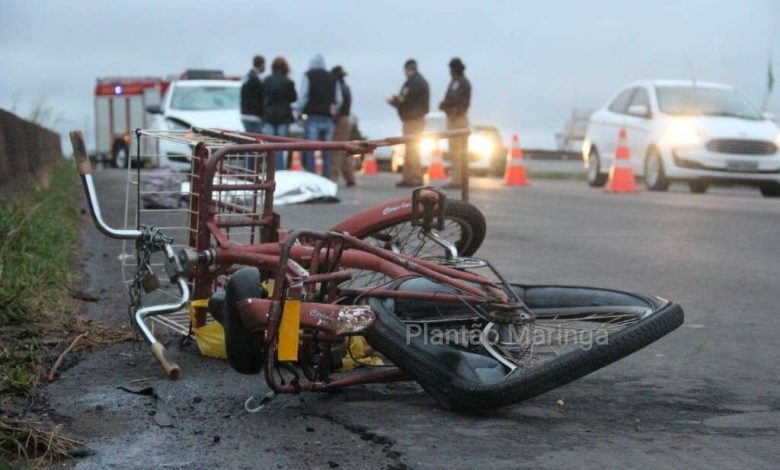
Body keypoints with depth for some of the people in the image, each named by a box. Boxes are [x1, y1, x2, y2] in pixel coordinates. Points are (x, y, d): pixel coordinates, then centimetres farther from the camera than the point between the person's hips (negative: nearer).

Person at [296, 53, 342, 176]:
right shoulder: (332, 78, 13)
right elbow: (339, 100, 10)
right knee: (326, 151, 7)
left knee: (309, 149, -4)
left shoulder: (308, 76, 1)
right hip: (328, 119, 4)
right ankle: (326, 179, 4)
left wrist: (299, 111, 3)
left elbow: (303, 96, -8)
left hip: (313, 117, -4)